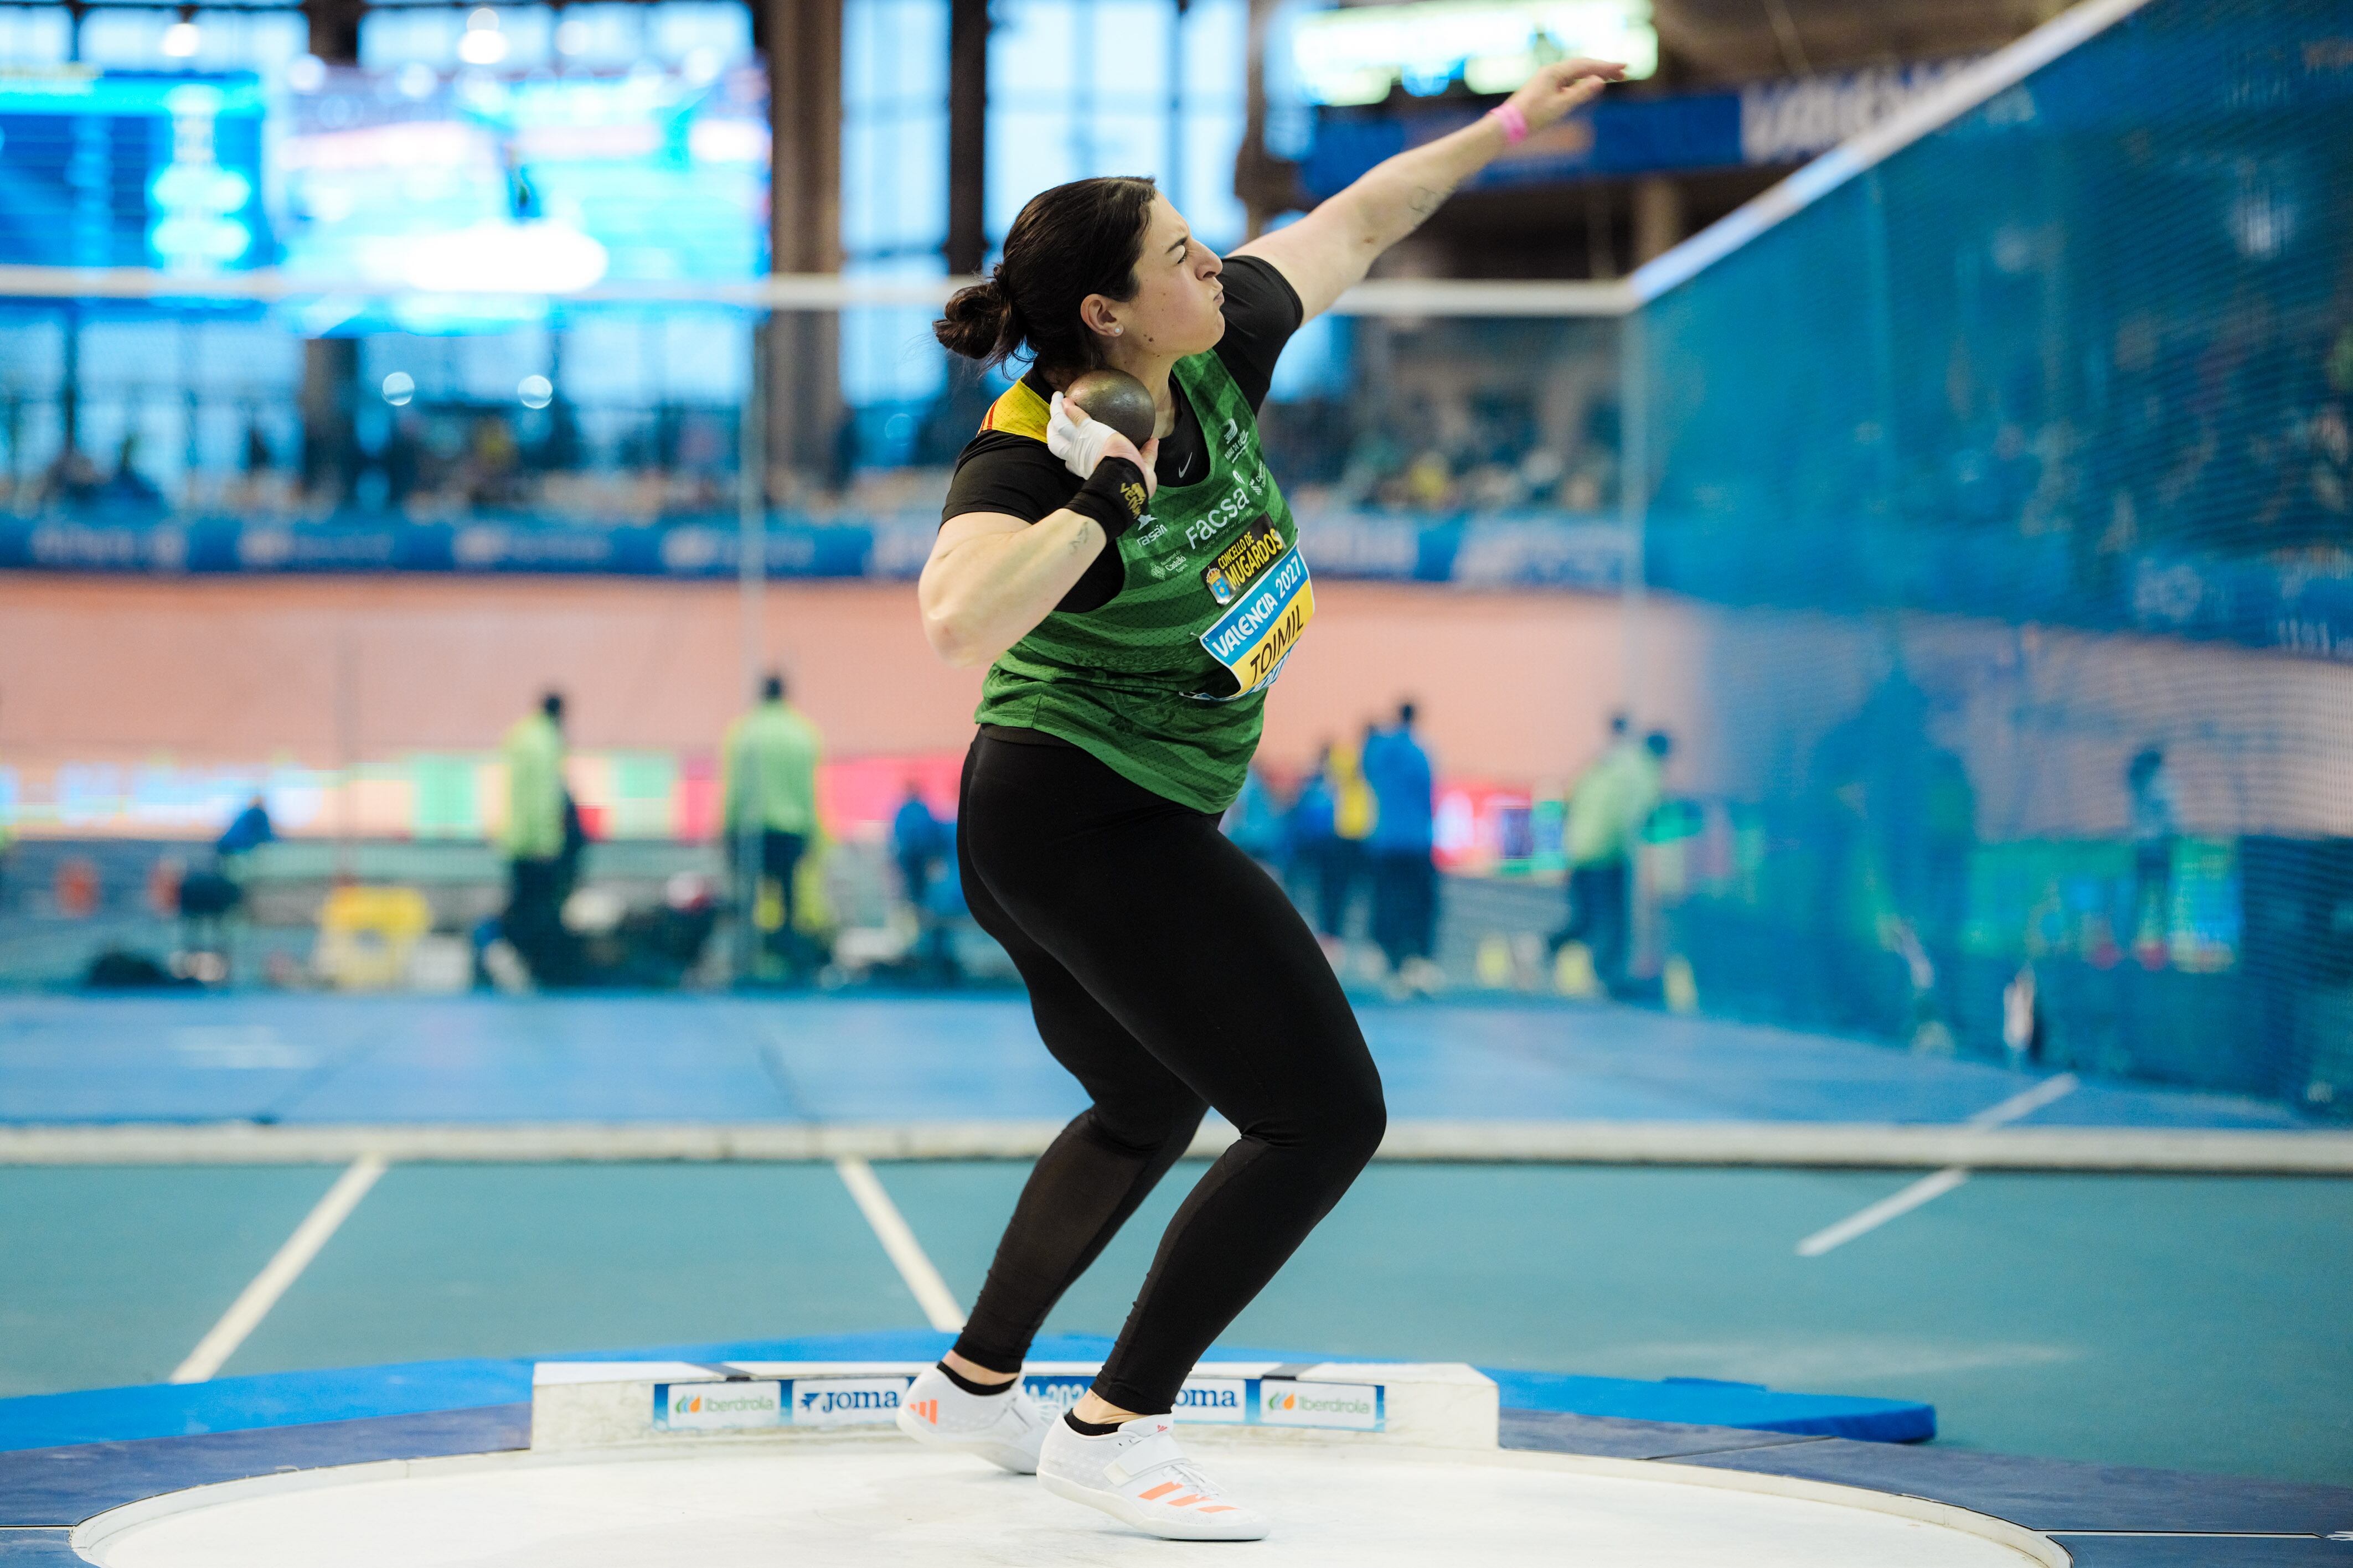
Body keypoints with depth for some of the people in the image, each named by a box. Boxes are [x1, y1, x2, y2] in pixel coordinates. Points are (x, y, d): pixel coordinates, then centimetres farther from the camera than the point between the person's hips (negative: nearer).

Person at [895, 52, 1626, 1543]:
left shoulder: (1214, 360, -4)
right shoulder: (1029, 455, -24)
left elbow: (1350, 226, 12)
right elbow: (958, 620, -44)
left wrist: (1502, 127, 16)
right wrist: (1100, 503, -38)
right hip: (1088, 821, -10)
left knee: (1146, 1113, 29)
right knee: (1326, 1117, -11)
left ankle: (975, 1384, 42)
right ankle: (1116, 1429, -4)